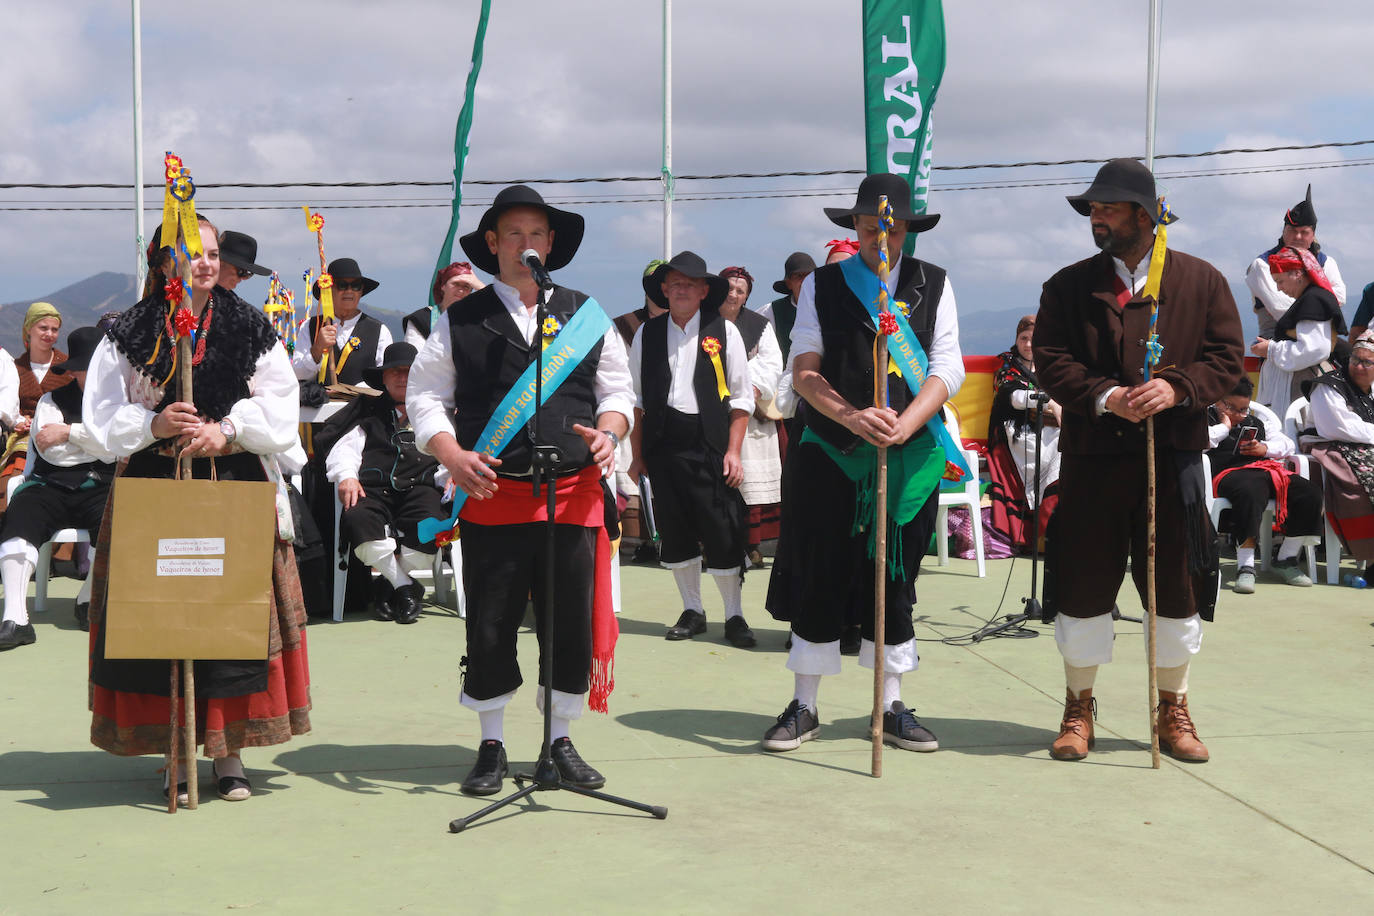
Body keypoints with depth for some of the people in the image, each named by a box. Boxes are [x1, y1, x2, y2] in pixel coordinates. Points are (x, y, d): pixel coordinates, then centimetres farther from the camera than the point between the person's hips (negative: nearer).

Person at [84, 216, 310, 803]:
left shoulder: (253, 333, 9)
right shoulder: (128, 336, 7)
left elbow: (280, 413, 3)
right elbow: (102, 418, 3)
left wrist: (228, 429, -13)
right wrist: (154, 425, -15)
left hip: (238, 492, 0)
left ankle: (228, 751, 7)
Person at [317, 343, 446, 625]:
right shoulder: (370, 411, 27)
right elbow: (344, 446, 15)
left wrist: (453, 476, -8)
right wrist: (346, 475, -6)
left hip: (420, 487, -1)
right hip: (374, 488, 1)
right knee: (357, 519, -35)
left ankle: (389, 586, -9)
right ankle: (406, 588, -17)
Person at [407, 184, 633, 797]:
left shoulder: (586, 314, 13)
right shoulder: (461, 321, 6)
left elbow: (617, 388, 16)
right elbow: (424, 394, 5)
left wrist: (609, 431, -4)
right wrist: (451, 453, -11)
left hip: (574, 494, 2)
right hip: (491, 496, -1)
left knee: (574, 626, 5)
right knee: (489, 629, 3)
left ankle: (561, 740, 22)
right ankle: (492, 745, 19)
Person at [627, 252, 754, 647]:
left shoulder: (723, 332, 3)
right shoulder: (647, 335, 9)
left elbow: (741, 397, 3)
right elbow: (637, 398, 12)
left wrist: (734, 450, -4)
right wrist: (637, 455, 8)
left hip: (710, 445, -3)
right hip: (663, 444, 3)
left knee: (723, 535, -3)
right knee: (674, 534, 8)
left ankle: (734, 616, 10)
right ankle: (692, 611, 23)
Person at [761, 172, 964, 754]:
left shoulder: (933, 286, 7)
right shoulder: (822, 285, 5)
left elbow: (948, 370, -1)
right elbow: (804, 371, -3)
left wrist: (904, 424, -17)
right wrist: (851, 417, -19)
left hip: (909, 458, 1)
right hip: (830, 457, -1)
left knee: (894, 582, 8)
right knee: (818, 581, 2)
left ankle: (891, 708, 18)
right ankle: (804, 710, 12)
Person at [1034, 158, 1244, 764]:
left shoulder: (1202, 281, 7)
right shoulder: (1069, 286, 7)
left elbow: (1227, 356, 3)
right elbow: (1050, 359, -1)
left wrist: (1178, 389, -16)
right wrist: (1104, 396, -17)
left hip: (1174, 458, 0)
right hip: (1092, 458, 0)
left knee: (1177, 588, 7)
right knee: (1083, 588, 4)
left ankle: (1173, 711, 24)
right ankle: (1079, 709, 21)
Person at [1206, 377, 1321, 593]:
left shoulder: (1256, 422, 31)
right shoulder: (1207, 419, 14)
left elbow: (1288, 445, 25)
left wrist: (1265, 448, 5)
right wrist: (1224, 426, 0)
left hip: (1264, 469, 6)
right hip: (1230, 472, -6)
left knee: (1309, 493, -18)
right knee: (1250, 491, -42)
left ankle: (1286, 560, -7)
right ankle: (1245, 567, -44)